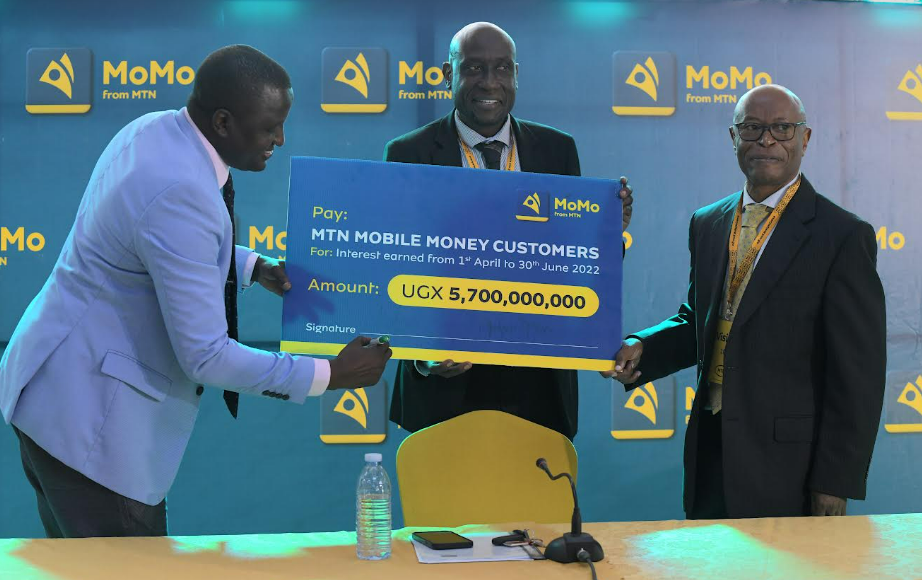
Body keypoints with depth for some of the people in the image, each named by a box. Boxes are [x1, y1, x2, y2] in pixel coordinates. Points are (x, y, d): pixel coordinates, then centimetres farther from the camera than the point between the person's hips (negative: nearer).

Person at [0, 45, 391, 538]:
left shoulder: (152, 129, 1)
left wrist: (256, 268, 6)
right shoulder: (180, 194, -28)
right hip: (86, 417, -10)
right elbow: (206, 357, -26)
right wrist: (331, 375, -18)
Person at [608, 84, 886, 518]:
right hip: (709, 453, 5)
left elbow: (859, 375, -10)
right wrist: (641, 348, -3)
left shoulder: (843, 235, -8)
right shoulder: (706, 223, 10)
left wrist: (836, 482, -12)